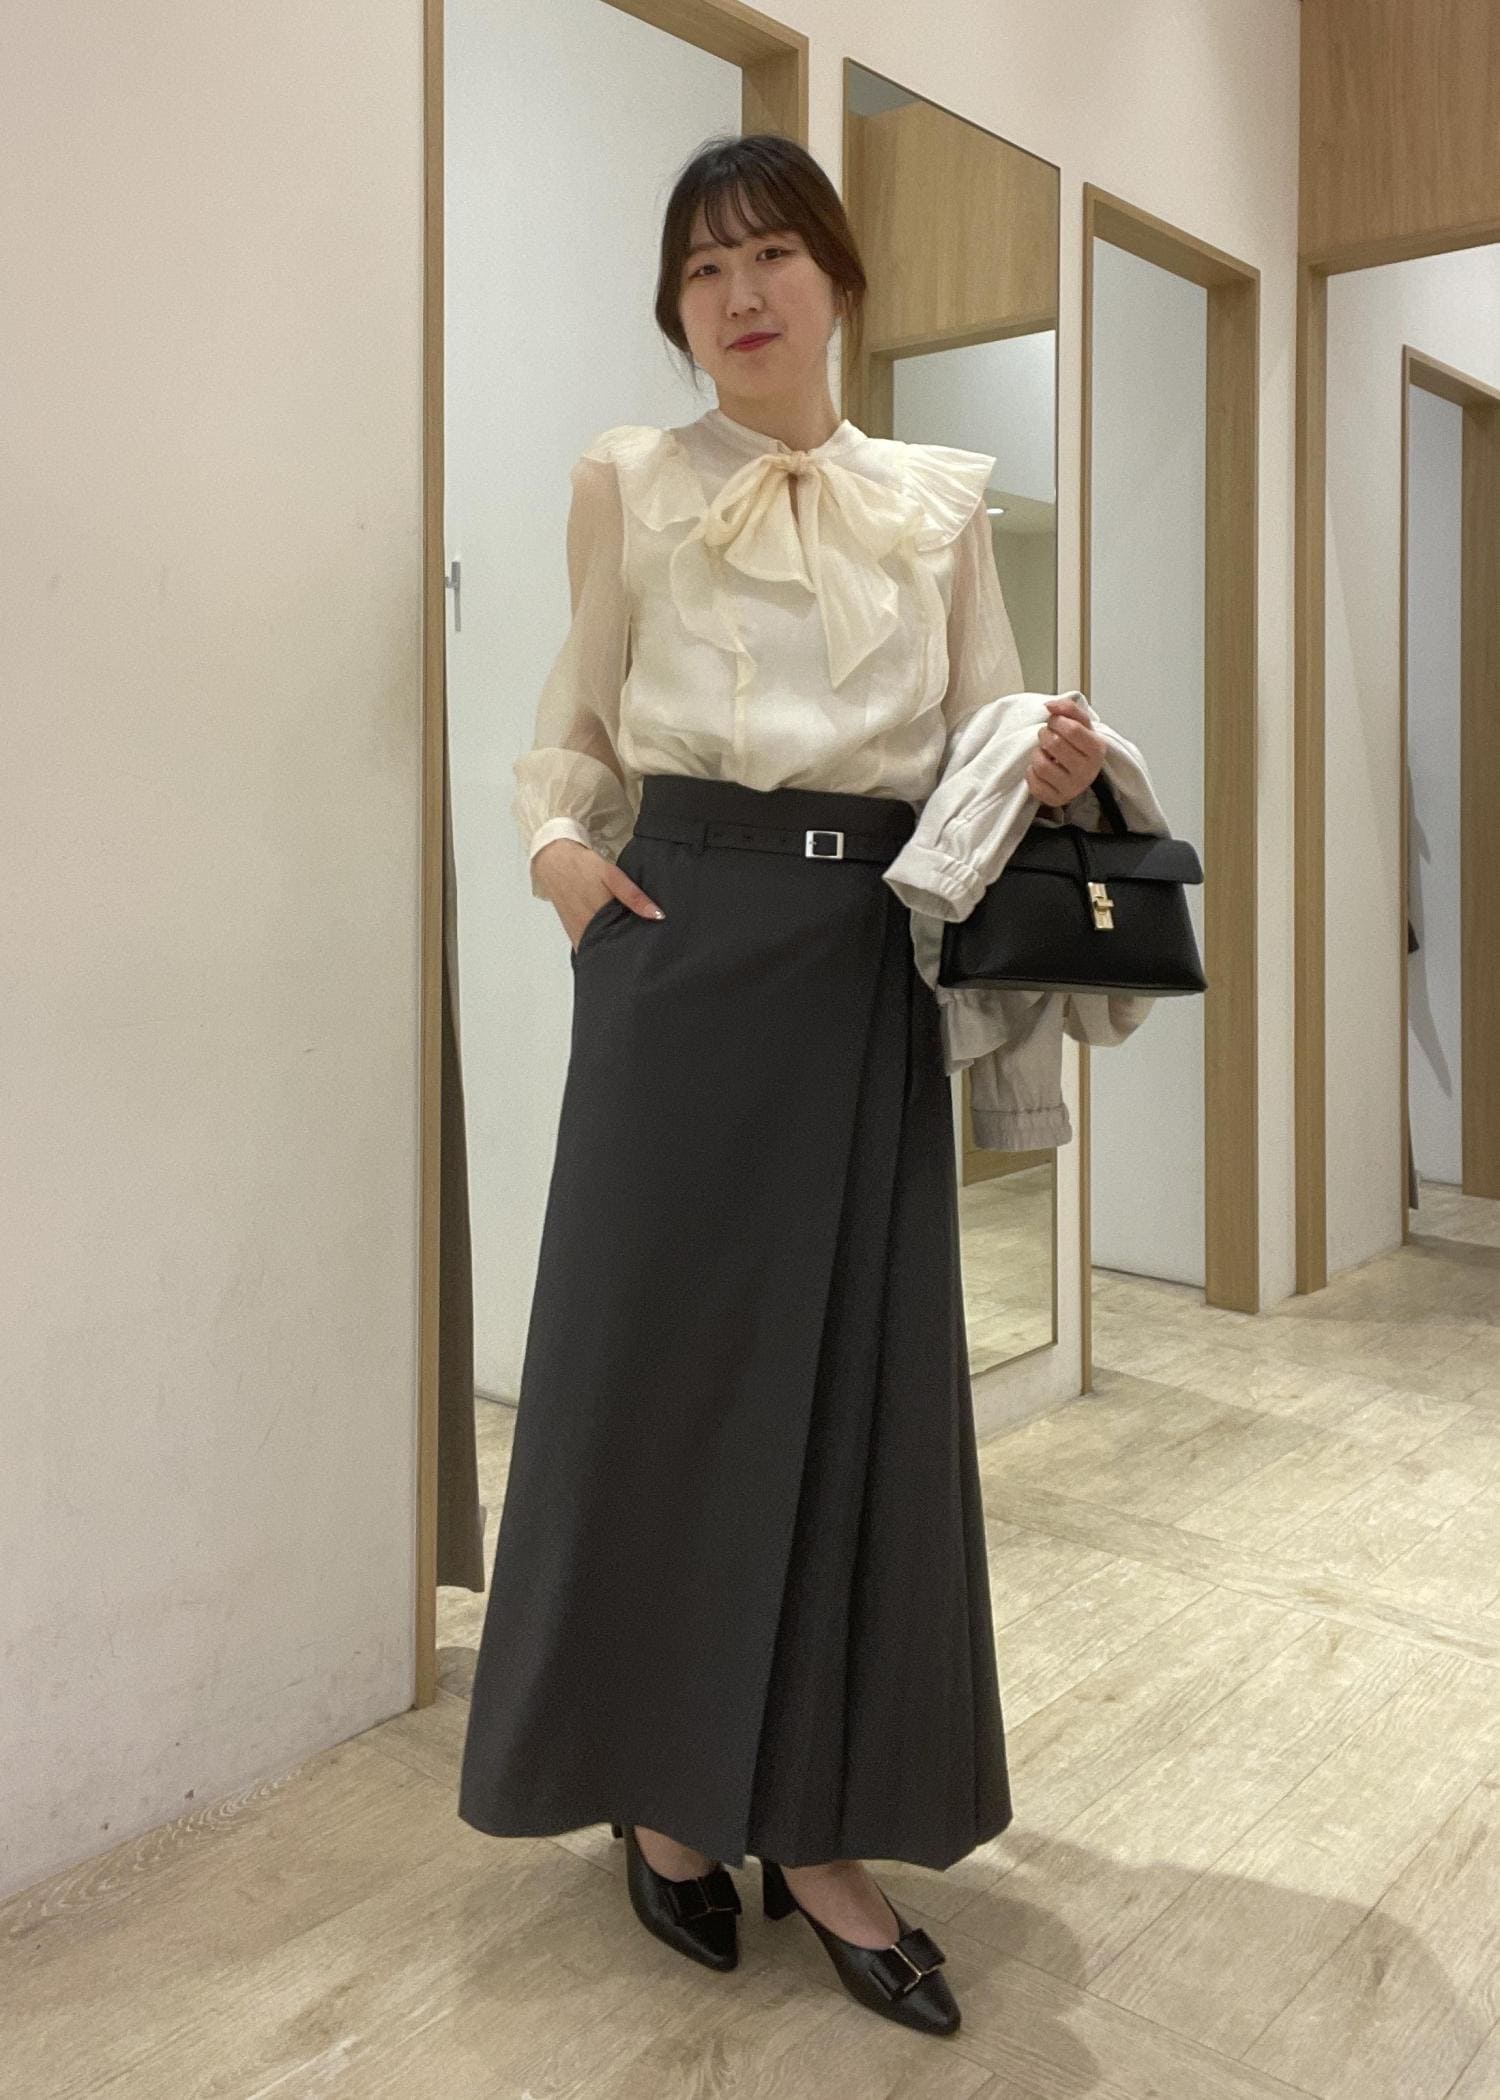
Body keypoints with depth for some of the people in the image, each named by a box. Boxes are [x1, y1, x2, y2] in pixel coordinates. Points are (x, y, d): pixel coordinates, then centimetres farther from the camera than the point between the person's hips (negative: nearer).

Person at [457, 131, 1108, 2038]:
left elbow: (987, 733, 12)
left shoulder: (939, 500, 13)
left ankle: (822, 1823, 16)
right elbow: (578, 722, 11)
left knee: (864, 1364, 2)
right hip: (685, 935, -2)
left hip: (873, 954, 2)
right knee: (666, 1352, 2)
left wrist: (1051, 767, -11)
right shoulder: (632, 482, 8)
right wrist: (556, 843, -9)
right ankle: (660, 1788, 23)